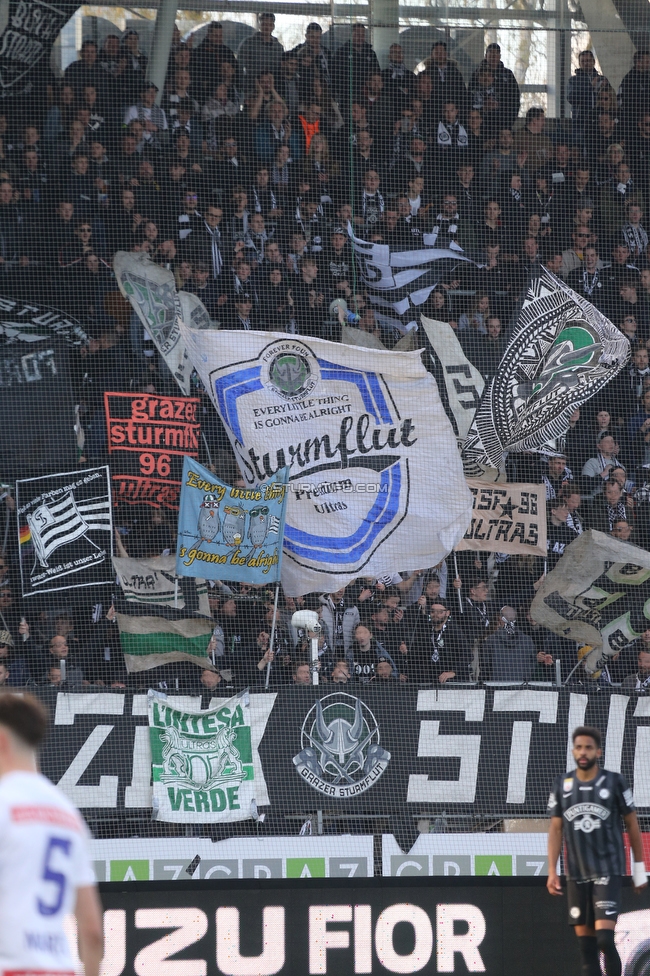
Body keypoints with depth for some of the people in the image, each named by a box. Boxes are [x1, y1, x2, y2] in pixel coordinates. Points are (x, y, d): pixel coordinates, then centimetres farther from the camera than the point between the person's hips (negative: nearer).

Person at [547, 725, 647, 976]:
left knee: (605, 939, -15)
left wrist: (639, 868, 5)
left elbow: (632, 824, 5)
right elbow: (555, 829, 8)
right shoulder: (562, 784, 5)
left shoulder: (614, 782, -2)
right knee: (585, 943, 3)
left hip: (608, 871, -3)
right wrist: (552, 871, 1)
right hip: (577, 874, 3)